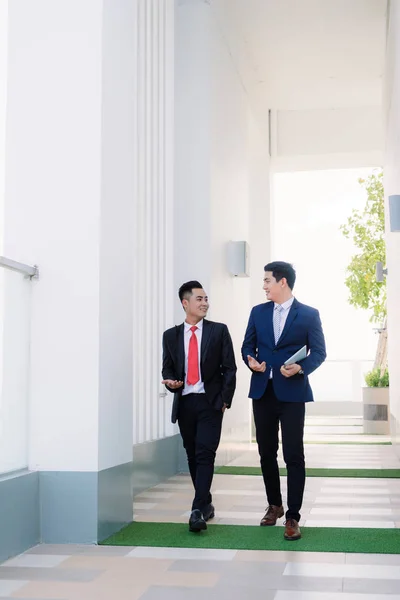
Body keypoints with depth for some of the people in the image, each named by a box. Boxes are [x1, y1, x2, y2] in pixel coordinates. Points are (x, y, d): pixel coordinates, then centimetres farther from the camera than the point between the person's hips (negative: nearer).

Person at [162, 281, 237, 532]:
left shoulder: (219, 331, 2)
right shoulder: (171, 335, 8)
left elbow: (229, 368, 1)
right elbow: (167, 369, 12)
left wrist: (225, 400, -6)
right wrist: (171, 382, -10)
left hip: (210, 402, -3)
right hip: (184, 403, 3)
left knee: (205, 454, -13)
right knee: (192, 456, 10)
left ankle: (198, 510, -15)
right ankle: (206, 504, 24)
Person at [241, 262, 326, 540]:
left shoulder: (309, 314, -2)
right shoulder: (258, 312, 9)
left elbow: (319, 351, -2)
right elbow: (248, 345, 12)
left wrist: (301, 368, -20)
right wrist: (251, 361, -9)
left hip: (292, 392, -4)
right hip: (262, 391, 4)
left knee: (294, 455, -5)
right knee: (266, 452, 13)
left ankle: (293, 517, 2)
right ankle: (274, 505, 30)